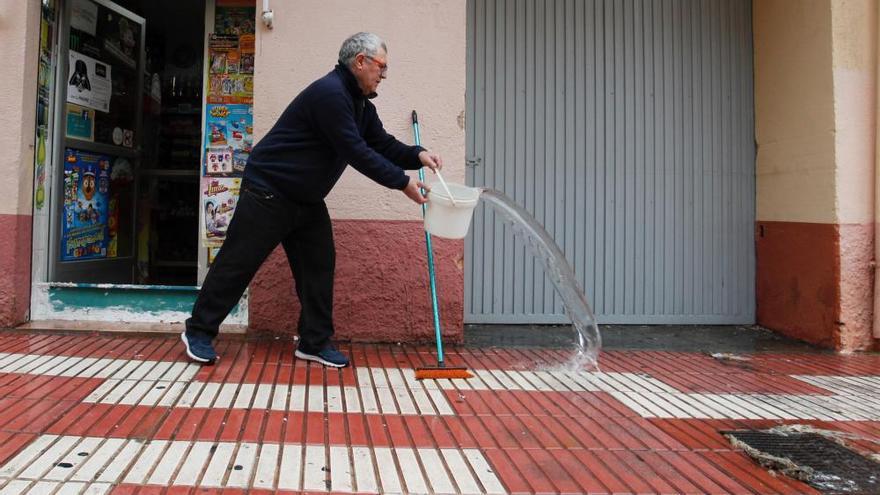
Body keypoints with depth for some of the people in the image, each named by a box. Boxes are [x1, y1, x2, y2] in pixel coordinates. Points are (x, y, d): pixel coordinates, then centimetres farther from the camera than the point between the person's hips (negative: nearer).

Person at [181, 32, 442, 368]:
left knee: (319, 264, 4)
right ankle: (198, 331, 16)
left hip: (307, 199, 10)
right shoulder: (330, 93, -23)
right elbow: (355, 152, -27)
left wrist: (417, 156, -9)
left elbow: (382, 143, 10)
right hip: (268, 191, -9)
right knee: (238, 262, 0)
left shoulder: (360, 104, 9)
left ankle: (315, 343, 12)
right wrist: (402, 183, -22)